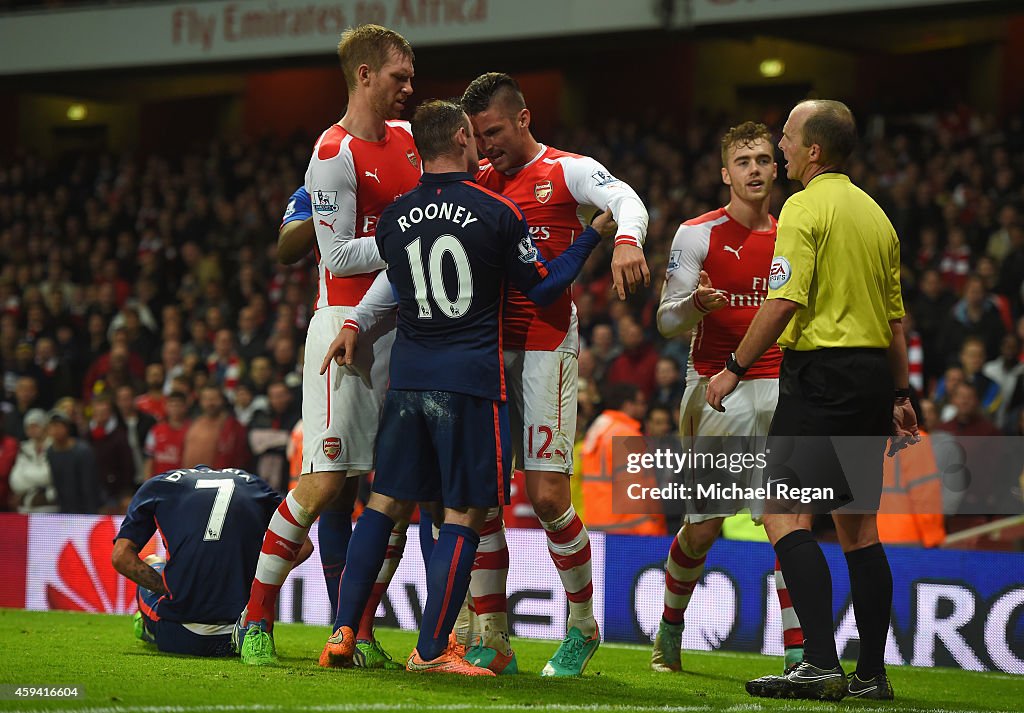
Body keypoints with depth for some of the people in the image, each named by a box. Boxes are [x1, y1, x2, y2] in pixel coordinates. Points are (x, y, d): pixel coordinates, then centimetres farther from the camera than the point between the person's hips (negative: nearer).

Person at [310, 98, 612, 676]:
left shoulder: (395, 219, 5)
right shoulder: (498, 213, -6)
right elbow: (543, 287, 2)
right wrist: (593, 236, 12)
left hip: (408, 375, 5)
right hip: (471, 379, -5)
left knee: (388, 503, 13)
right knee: (465, 515, 0)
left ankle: (344, 631, 10)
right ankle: (432, 650, -1)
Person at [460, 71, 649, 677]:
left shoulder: (568, 171, 2)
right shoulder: (476, 182, 15)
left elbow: (626, 200, -16)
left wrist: (626, 237, -41)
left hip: (545, 345, -5)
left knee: (548, 496, -9)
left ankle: (583, 625, 11)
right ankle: (493, 641, 7)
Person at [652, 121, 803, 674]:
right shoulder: (697, 234, -1)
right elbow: (667, 321, -2)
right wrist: (695, 304, -23)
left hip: (779, 389, 3)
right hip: (715, 389, -2)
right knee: (702, 529, 1)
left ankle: (797, 653, -8)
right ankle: (669, 632, 25)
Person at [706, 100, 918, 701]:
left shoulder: (805, 208, -8)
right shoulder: (875, 213, 17)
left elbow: (784, 302, -17)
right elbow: (895, 317, 19)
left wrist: (735, 369, -11)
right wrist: (900, 395, 24)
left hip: (820, 373, -8)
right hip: (872, 375, 8)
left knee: (784, 512, -11)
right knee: (858, 523, 12)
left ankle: (821, 663, -21)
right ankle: (872, 673, 12)